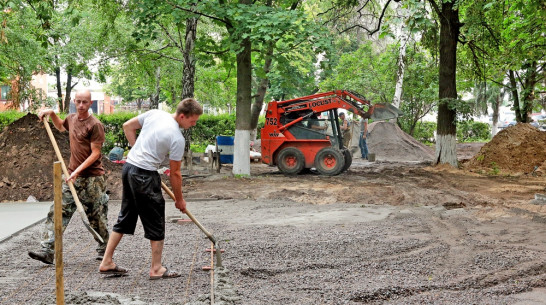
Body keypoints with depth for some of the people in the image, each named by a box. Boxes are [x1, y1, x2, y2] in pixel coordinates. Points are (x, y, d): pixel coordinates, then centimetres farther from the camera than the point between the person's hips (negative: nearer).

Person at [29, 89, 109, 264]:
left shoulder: (95, 125, -12)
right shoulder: (71, 118, 10)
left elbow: (95, 153, -15)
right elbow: (60, 127, 36)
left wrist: (78, 170, -22)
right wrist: (51, 114, 20)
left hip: (92, 178, -6)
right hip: (72, 176, 7)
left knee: (97, 217, 4)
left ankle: (103, 251, 21)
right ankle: (48, 251, -5)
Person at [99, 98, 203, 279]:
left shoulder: (155, 114, 4)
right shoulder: (177, 139, -15)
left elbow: (127, 126, 14)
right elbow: (175, 173, -8)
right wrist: (179, 199, 5)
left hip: (128, 167, 8)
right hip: (145, 175, -8)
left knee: (125, 218, 17)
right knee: (156, 223, 5)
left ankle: (107, 263, 21)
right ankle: (156, 269, 14)